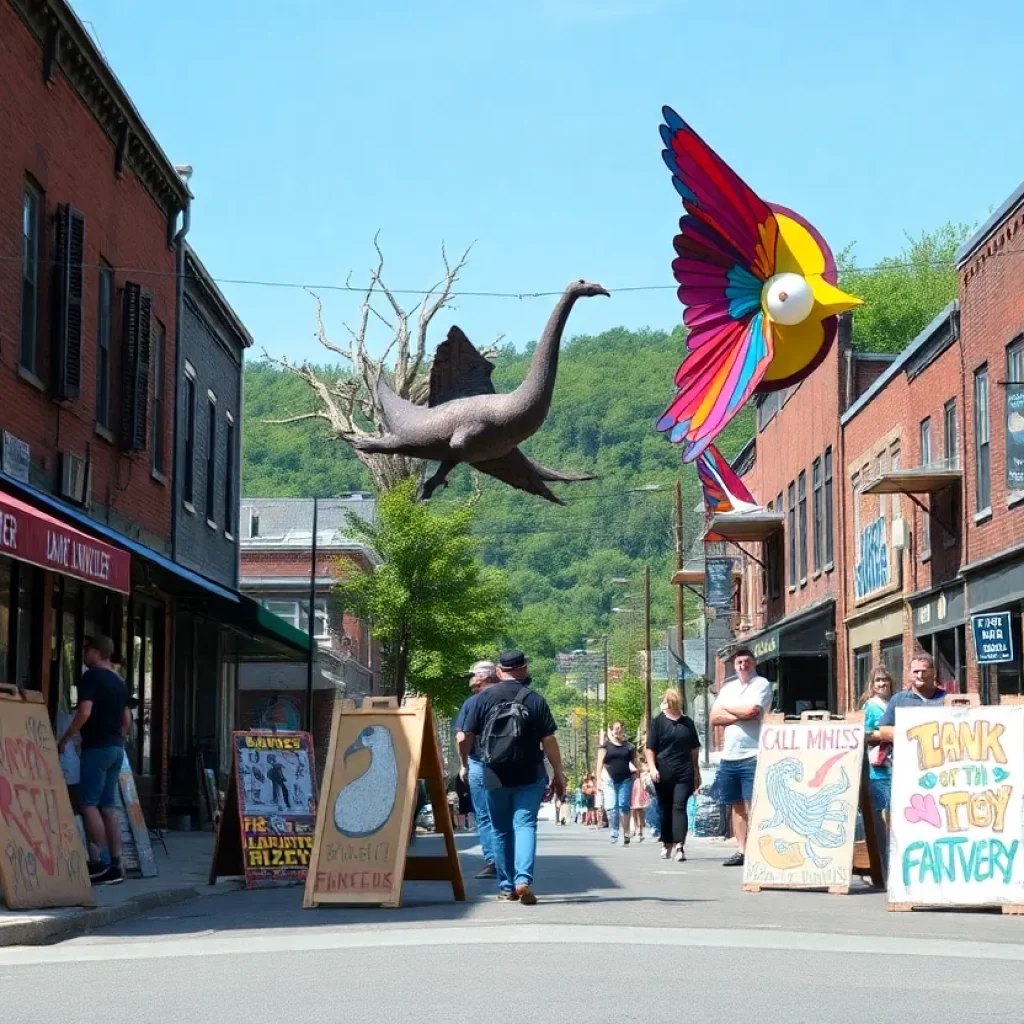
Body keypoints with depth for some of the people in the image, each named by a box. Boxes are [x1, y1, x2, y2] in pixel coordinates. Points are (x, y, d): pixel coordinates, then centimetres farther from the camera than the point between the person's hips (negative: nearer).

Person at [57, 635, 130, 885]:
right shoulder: (119, 682, 17)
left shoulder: (91, 677, -9)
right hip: (116, 748, 8)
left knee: (88, 804, -8)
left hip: (97, 747, -8)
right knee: (108, 806, 8)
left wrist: (64, 740, -11)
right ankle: (114, 865, 5)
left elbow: (84, 712, -20)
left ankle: (97, 862, -15)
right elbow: (127, 720, 20)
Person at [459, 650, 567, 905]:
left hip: (494, 776, 1)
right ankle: (523, 879, -19)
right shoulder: (535, 700, -3)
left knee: (501, 831, 12)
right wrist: (558, 774, 6)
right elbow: (549, 741, -4)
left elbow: (464, 739, 0)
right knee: (525, 824, -1)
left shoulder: (483, 698, -1)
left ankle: (506, 887, 16)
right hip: (529, 776, -1)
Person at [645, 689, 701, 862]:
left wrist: (696, 773, 18)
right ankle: (667, 844, 21)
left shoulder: (687, 722, 11)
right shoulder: (658, 722, 3)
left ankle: (679, 845, -19)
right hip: (663, 773, -1)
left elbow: (694, 749, 18)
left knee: (679, 807, -10)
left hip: (684, 772, 1)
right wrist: (652, 768, -12)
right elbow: (650, 748, 1)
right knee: (665, 808, 9)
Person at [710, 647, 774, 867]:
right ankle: (741, 851, 12)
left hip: (752, 756, -6)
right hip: (729, 756, 7)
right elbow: (714, 718, 7)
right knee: (737, 805, 9)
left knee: (752, 805, -10)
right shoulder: (728, 688, 17)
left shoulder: (761, 684, -1)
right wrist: (741, 715, -7)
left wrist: (727, 708, 1)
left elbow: (752, 710, -17)